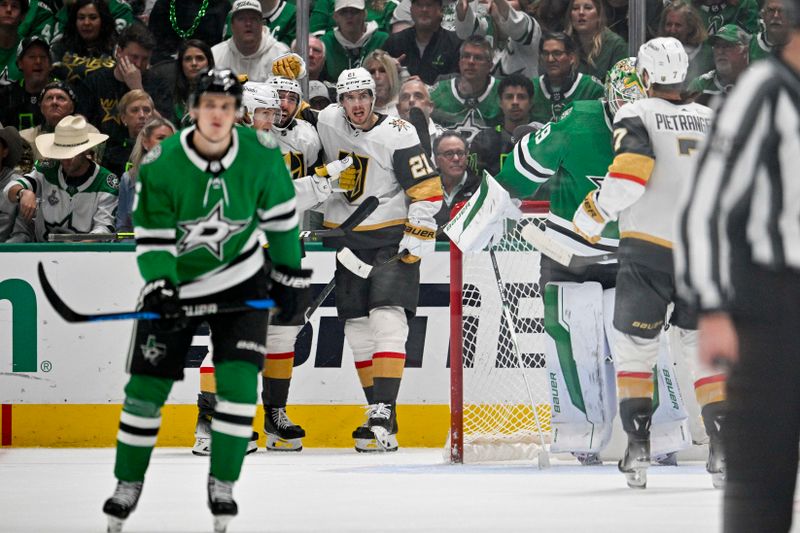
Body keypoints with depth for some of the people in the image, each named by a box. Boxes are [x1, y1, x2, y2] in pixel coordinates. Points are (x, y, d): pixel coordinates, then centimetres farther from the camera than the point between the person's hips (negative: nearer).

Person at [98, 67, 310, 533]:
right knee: (147, 387, 0)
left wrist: (291, 275, 4)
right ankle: (128, 484, 16)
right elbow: (152, 237, -14)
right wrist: (158, 285, -29)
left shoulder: (261, 154, -15)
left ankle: (222, 484, -1)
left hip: (239, 281, 0)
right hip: (176, 285, 0)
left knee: (238, 382, -13)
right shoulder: (161, 165, -19)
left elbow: (281, 215, 0)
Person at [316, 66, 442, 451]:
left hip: (392, 236, -5)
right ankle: (381, 417, 10)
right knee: (357, 326, 4)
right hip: (346, 237, 5)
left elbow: (427, 189, -14)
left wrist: (417, 240, -17)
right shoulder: (326, 122, -1)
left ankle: (384, 409, -22)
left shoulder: (397, 134, -14)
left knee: (387, 318, -17)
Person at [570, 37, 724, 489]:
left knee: (634, 345, 6)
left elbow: (632, 169, -16)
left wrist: (595, 213, -4)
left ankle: (638, 444, -4)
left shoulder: (636, 115, 0)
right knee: (705, 347, 10)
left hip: (649, 248, -4)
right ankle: (723, 446, -2)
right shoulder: (712, 119, 14)